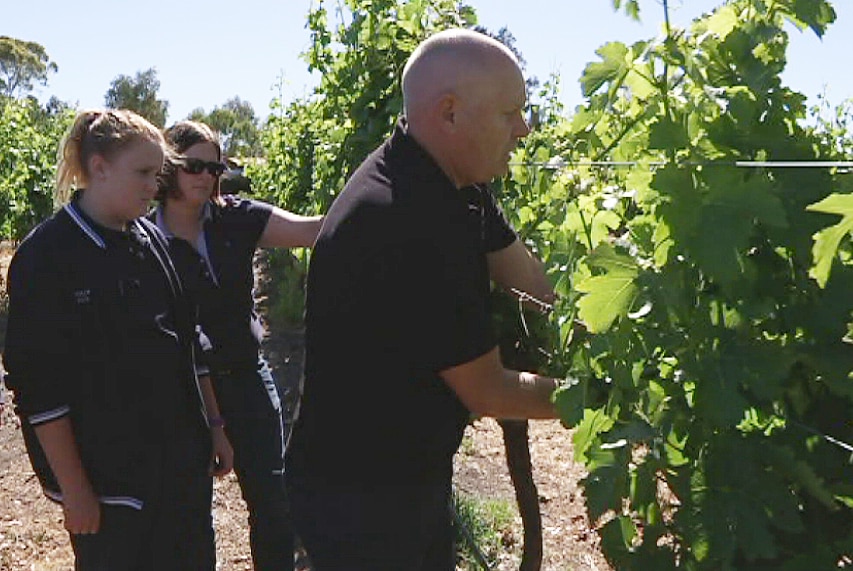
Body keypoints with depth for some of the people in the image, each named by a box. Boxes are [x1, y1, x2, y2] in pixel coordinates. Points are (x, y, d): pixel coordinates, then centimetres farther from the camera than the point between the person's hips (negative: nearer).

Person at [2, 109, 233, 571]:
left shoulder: (151, 241, 8)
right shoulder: (46, 257, -12)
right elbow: (40, 386, -14)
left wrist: (214, 426, 14)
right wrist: (74, 492, -14)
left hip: (184, 463, 6)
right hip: (107, 475, -6)